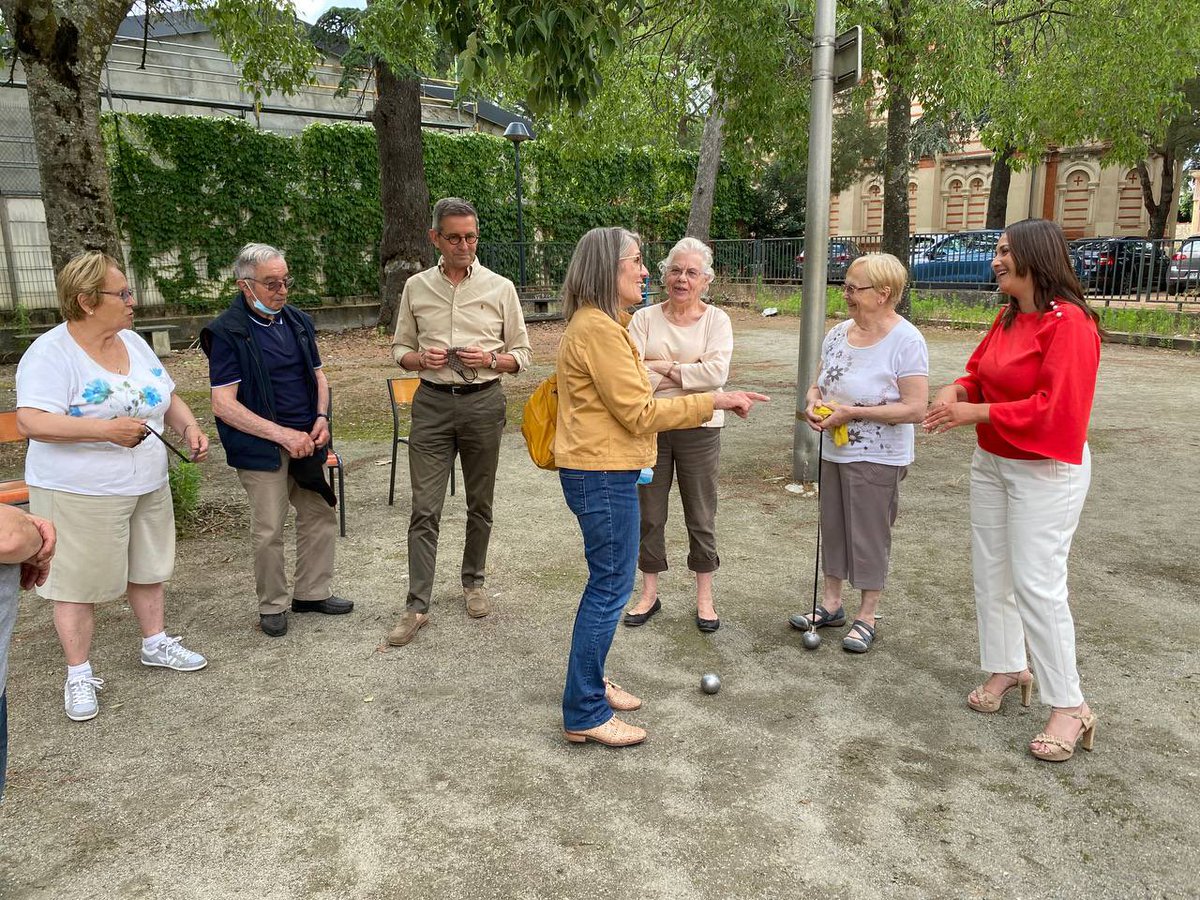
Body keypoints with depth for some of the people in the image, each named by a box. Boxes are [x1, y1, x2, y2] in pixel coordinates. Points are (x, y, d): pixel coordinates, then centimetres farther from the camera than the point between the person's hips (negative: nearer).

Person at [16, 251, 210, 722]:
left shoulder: (132, 341, 7)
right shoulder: (50, 353, -16)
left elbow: (168, 397, 14)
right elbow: (31, 421, -25)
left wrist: (190, 427, -5)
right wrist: (106, 428, -31)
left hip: (148, 485, 7)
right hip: (80, 494, -7)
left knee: (148, 566, 18)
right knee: (78, 582, 4)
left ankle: (155, 643, 36)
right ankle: (79, 674, 19)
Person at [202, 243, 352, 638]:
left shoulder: (298, 321, 8)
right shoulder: (227, 333, -12)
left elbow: (317, 375, 18)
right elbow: (224, 405, -16)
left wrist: (321, 418, -1)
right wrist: (282, 434, -21)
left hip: (306, 441, 6)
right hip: (261, 448, -6)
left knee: (321, 516, 11)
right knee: (268, 531, 1)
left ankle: (312, 592, 28)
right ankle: (272, 606, 19)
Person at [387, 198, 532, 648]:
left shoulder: (500, 288, 2)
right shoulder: (416, 287, 6)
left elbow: (522, 353, 5)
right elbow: (400, 347, 13)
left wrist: (490, 360, -16)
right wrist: (420, 359, -10)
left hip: (483, 403, 0)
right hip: (432, 403, 0)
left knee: (480, 503, 11)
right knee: (424, 508, -3)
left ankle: (473, 581, 30)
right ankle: (417, 605, 4)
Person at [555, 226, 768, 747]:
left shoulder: (598, 324, 15)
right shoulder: (599, 329, -19)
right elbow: (638, 412, -20)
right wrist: (714, 402, -16)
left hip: (602, 472, 11)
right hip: (603, 475, -11)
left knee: (606, 582, 19)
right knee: (611, 586, -2)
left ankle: (590, 683, 33)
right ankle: (585, 715, 9)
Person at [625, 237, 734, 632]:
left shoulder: (716, 319, -1)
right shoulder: (644, 318, 1)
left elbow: (716, 373, -17)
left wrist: (660, 367, -14)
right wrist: (688, 374, -14)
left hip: (699, 429, -1)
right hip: (649, 426, 1)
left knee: (701, 517, 10)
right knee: (649, 514, 11)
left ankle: (704, 598, 26)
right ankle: (649, 594, 27)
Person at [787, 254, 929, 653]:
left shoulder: (906, 341, -17)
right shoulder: (838, 333, 5)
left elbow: (915, 408, -21)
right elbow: (819, 381, 16)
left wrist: (852, 412, -22)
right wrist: (813, 401, -8)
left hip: (876, 460, -7)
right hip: (834, 452, 7)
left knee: (869, 536, 4)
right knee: (833, 529, 16)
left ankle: (866, 617, 21)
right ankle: (830, 604, 32)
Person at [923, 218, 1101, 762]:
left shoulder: (1068, 322, -19)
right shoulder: (1007, 318, 6)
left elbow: (1054, 408, -25)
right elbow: (979, 371, 15)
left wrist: (975, 413, -23)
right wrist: (956, 390, -8)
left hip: (1046, 471, -9)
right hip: (992, 462, 9)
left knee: (1036, 583, -8)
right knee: (990, 572, 14)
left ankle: (1070, 707, 7)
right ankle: (1006, 668, 30)